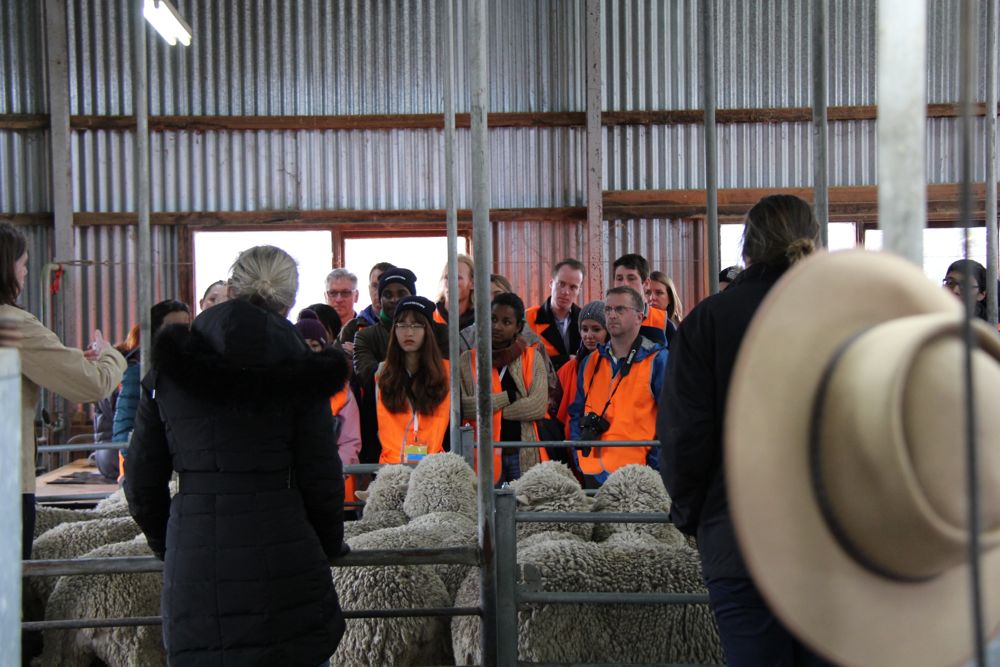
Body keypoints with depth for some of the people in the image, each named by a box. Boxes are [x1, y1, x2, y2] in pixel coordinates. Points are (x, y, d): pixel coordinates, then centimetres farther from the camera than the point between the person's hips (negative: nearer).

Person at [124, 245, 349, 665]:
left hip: (193, 568, 3)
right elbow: (321, 480, -4)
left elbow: (142, 483, 8)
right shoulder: (299, 373, -2)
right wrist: (329, 547, 13)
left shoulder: (168, 368, 6)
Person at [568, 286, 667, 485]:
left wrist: (654, 465, -11)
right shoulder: (590, 363, 14)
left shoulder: (657, 360, -1)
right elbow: (576, 414, 18)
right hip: (592, 473, 5)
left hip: (636, 476, -4)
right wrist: (579, 458, 6)